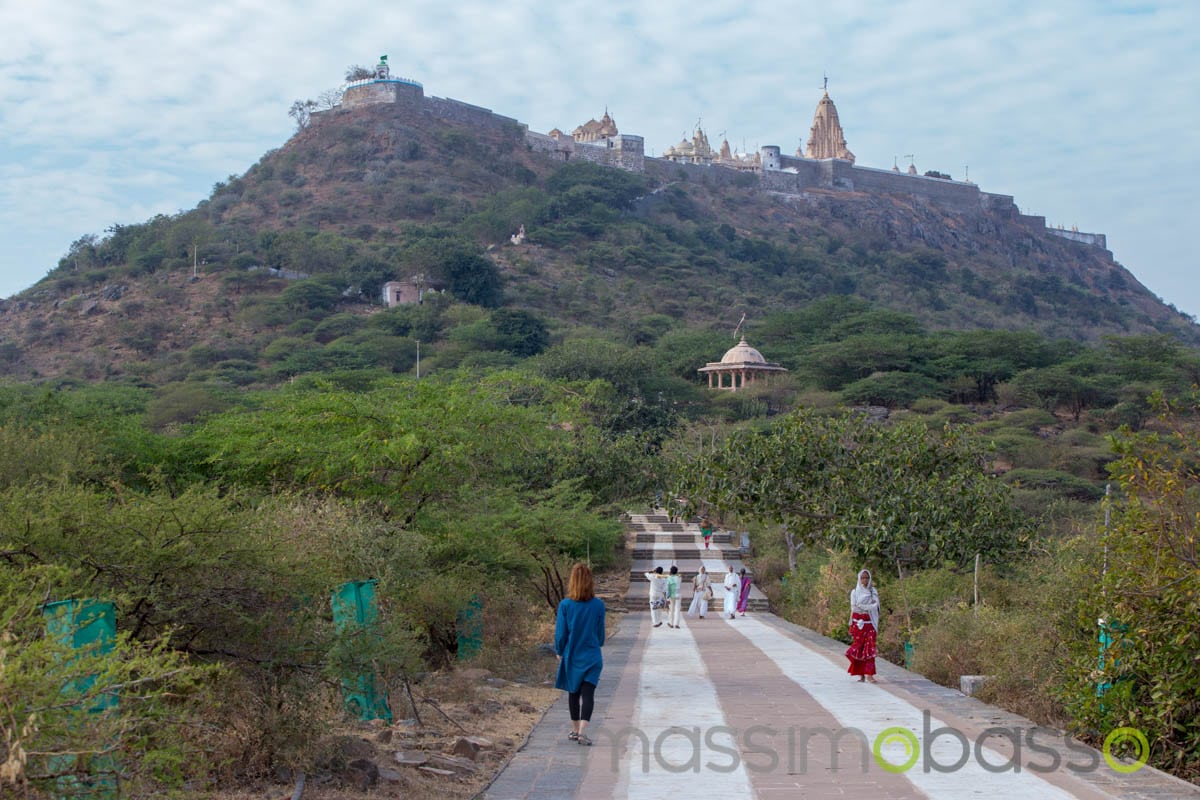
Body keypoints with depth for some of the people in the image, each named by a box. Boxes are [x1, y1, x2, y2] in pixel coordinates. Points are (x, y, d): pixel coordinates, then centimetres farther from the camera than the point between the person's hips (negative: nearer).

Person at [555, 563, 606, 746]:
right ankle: (582, 730, -18)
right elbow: (601, 632, 4)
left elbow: (560, 633, -5)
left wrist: (559, 652, 12)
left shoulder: (565, 605, -10)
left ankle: (575, 730, 26)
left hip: (572, 656, 1)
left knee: (573, 693, 16)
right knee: (588, 693, -3)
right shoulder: (598, 605, -7)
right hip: (592, 656, -1)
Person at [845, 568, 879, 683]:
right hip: (858, 622, -1)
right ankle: (861, 674, 8)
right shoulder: (855, 592, 5)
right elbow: (854, 607, -1)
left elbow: (876, 606, 0)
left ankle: (869, 674, -13)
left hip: (870, 622, 1)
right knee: (859, 647, -1)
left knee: (870, 647, -9)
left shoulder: (873, 591, 9)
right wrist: (869, 606, -6)